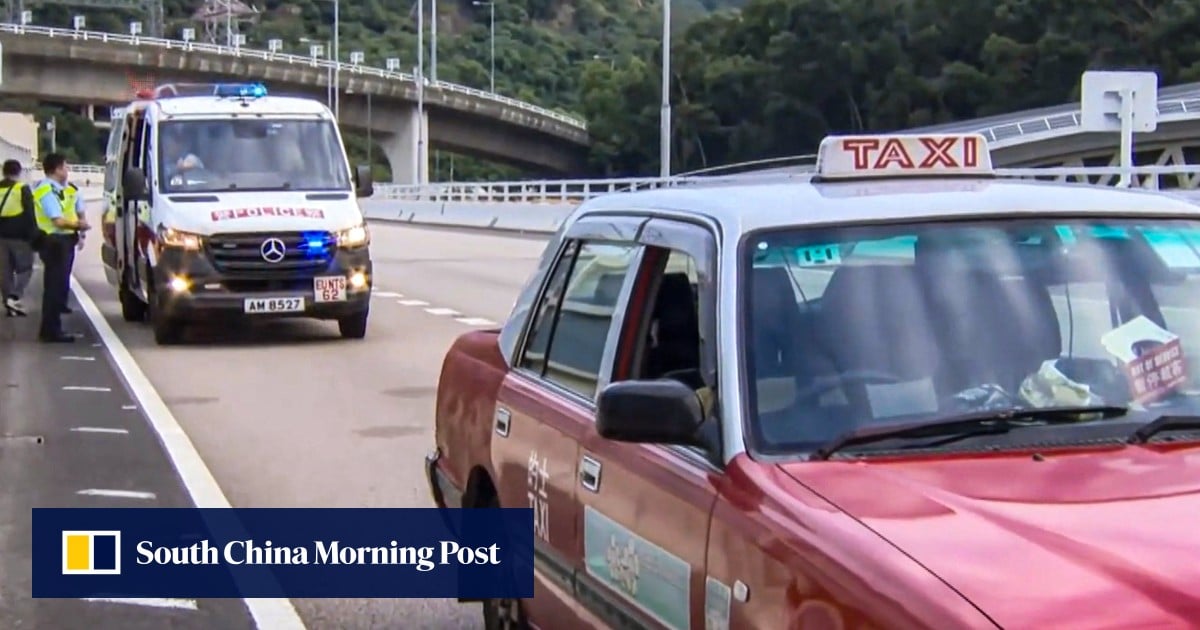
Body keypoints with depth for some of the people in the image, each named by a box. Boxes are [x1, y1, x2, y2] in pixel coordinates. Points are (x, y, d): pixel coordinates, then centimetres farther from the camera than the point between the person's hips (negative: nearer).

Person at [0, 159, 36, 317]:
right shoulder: (23, 189, -8)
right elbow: (30, 215, -11)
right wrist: (34, 236, -6)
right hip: (20, 237, -5)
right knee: (24, 268, 3)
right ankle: (14, 297, -16)